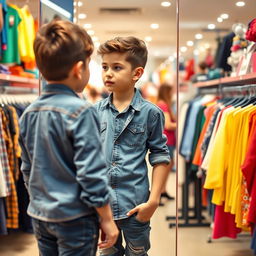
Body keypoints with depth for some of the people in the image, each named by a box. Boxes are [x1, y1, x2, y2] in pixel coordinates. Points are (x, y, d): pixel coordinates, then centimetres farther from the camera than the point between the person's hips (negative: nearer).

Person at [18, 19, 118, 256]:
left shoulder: (29, 113, 3)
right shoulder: (81, 112, -18)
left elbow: (27, 169, 11)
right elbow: (92, 174, -19)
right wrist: (107, 219, -9)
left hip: (40, 215, 6)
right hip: (74, 218, -6)